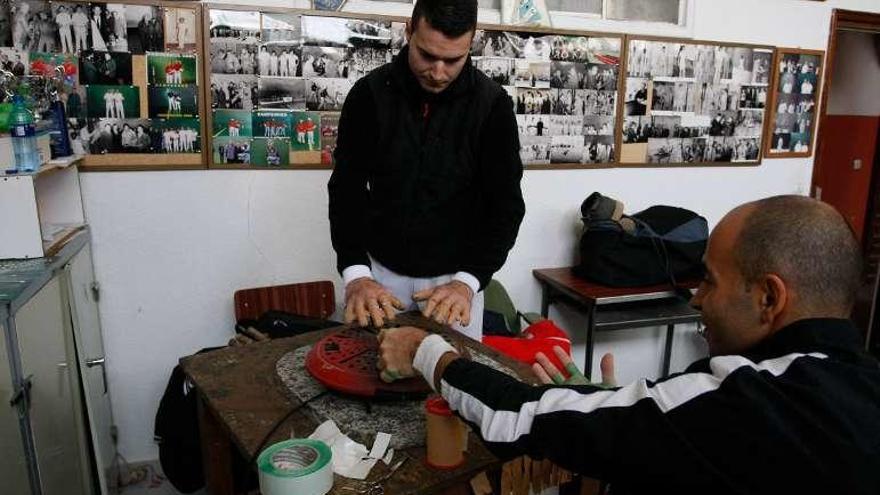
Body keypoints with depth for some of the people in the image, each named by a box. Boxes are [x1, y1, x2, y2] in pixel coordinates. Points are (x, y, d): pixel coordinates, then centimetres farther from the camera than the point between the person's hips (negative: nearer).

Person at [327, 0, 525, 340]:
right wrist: (355, 273, -23)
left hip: (455, 276, 0)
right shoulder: (370, 94, -9)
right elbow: (347, 189, -9)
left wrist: (468, 280, -24)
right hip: (381, 270, 1)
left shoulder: (492, 105, -11)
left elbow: (505, 204, -11)